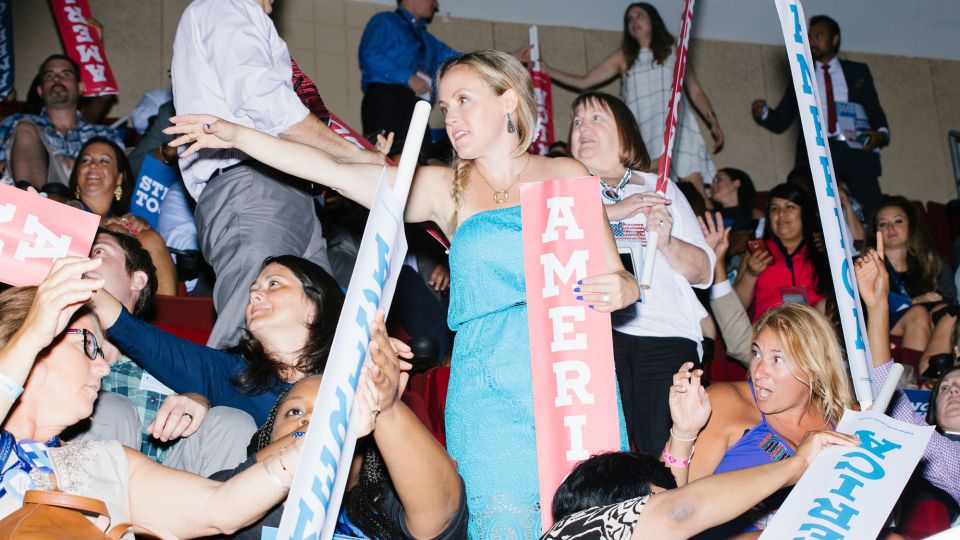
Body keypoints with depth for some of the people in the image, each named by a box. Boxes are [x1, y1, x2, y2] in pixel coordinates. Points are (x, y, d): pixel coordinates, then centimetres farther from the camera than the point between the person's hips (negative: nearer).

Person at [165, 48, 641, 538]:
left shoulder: (564, 176, 12)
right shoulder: (445, 189, 13)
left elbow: (614, 273, 10)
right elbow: (335, 172, 8)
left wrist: (619, 289, -13)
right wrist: (237, 137, 5)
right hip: (489, 395, 0)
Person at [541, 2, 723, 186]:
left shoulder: (674, 50, 17)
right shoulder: (624, 57, 17)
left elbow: (695, 91, 18)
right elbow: (584, 82, 18)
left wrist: (713, 122, 7)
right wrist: (546, 70, 11)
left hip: (677, 127, 0)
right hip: (644, 133, 0)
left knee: (694, 186, -15)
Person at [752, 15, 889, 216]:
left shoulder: (858, 71, 16)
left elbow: (875, 110, 13)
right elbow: (780, 122, 13)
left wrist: (881, 134, -8)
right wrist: (762, 112, -8)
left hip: (857, 149, 0)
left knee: (872, 212, -12)